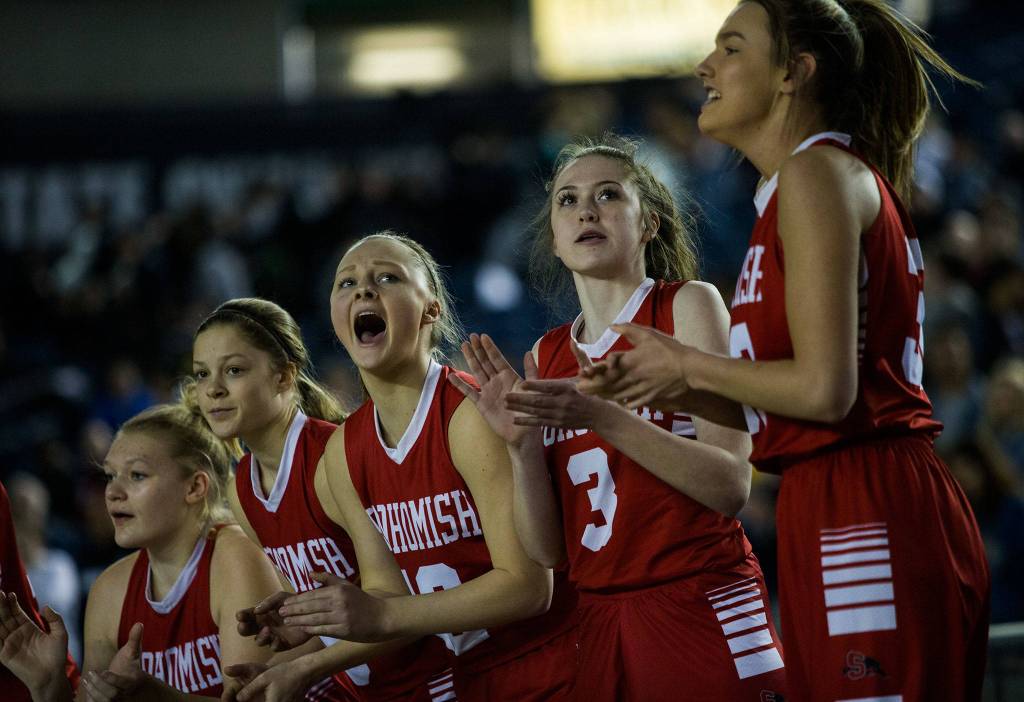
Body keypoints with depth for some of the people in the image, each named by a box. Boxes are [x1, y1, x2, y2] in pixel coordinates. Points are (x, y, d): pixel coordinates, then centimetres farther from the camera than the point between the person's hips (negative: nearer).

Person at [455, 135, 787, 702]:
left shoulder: (688, 305, -2)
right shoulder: (546, 357, 10)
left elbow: (731, 486, -14)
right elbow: (546, 549, 5)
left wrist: (602, 418, -23)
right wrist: (520, 443, -10)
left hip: (703, 612, -4)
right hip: (601, 627, 4)